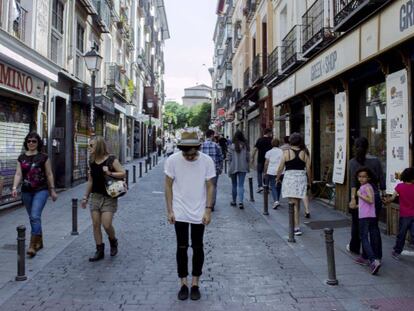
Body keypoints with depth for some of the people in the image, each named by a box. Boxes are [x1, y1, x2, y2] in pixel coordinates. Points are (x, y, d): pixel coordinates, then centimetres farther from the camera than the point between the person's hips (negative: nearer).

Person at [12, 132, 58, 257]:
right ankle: (39, 242, 27)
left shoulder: (43, 157, -2)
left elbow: (49, 174, 1)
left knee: (35, 216, -16)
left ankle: (32, 246, -14)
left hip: (41, 190, -4)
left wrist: (52, 190, 2)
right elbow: (18, 174, -1)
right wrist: (14, 187, -16)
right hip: (26, 191, 4)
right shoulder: (21, 158, 7)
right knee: (33, 218, 12)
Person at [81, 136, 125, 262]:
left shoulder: (111, 160, -10)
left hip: (109, 197, -5)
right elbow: (90, 181, 13)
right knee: (96, 224, 4)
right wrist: (85, 197, 14)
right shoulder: (92, 162, 7)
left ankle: (113, 242, 21)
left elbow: (123, 173, -10)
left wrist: (110, 173, -24)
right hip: (95, 196, 5)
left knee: (106, 224, -9)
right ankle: (100, 251, 15)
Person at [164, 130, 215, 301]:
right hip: (180, 213, 0)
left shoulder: (207, 161, -12)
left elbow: (210, 186, -3)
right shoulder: (172, 160, -12)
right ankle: (183, 284, 21)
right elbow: (168, 186, -3)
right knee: (182, 248, 7)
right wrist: (169, 211, -5)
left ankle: (195, 284, 23)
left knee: (197, 248, 9)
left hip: (199, 213, 0)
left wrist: (208, 210, -7)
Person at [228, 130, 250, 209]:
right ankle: (240, 202, -12)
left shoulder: (232, 146, -9)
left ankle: (234, 201, 24)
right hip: (243, 168, 1)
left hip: (233, 168, -1)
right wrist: (247, 166, 12)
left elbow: (230, 158, -6)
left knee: (234, 185, 13)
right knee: (241, 185, 1)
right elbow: (247, 157, 0)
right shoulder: (245, 146, -4)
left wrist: (230, 168, 5)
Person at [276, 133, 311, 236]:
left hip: (289, 178, -3)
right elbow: (308, 169, 3)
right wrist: (309, 181, 16)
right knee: (297, 203, 15)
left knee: (293, 204, -1)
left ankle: (297, 227, -4)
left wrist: (277, 177, 13)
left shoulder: (286, 152, -6)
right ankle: (296, 224, 25)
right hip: (301, 178, 3)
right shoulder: (304, 153, 2)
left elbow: (281, 167, -3)